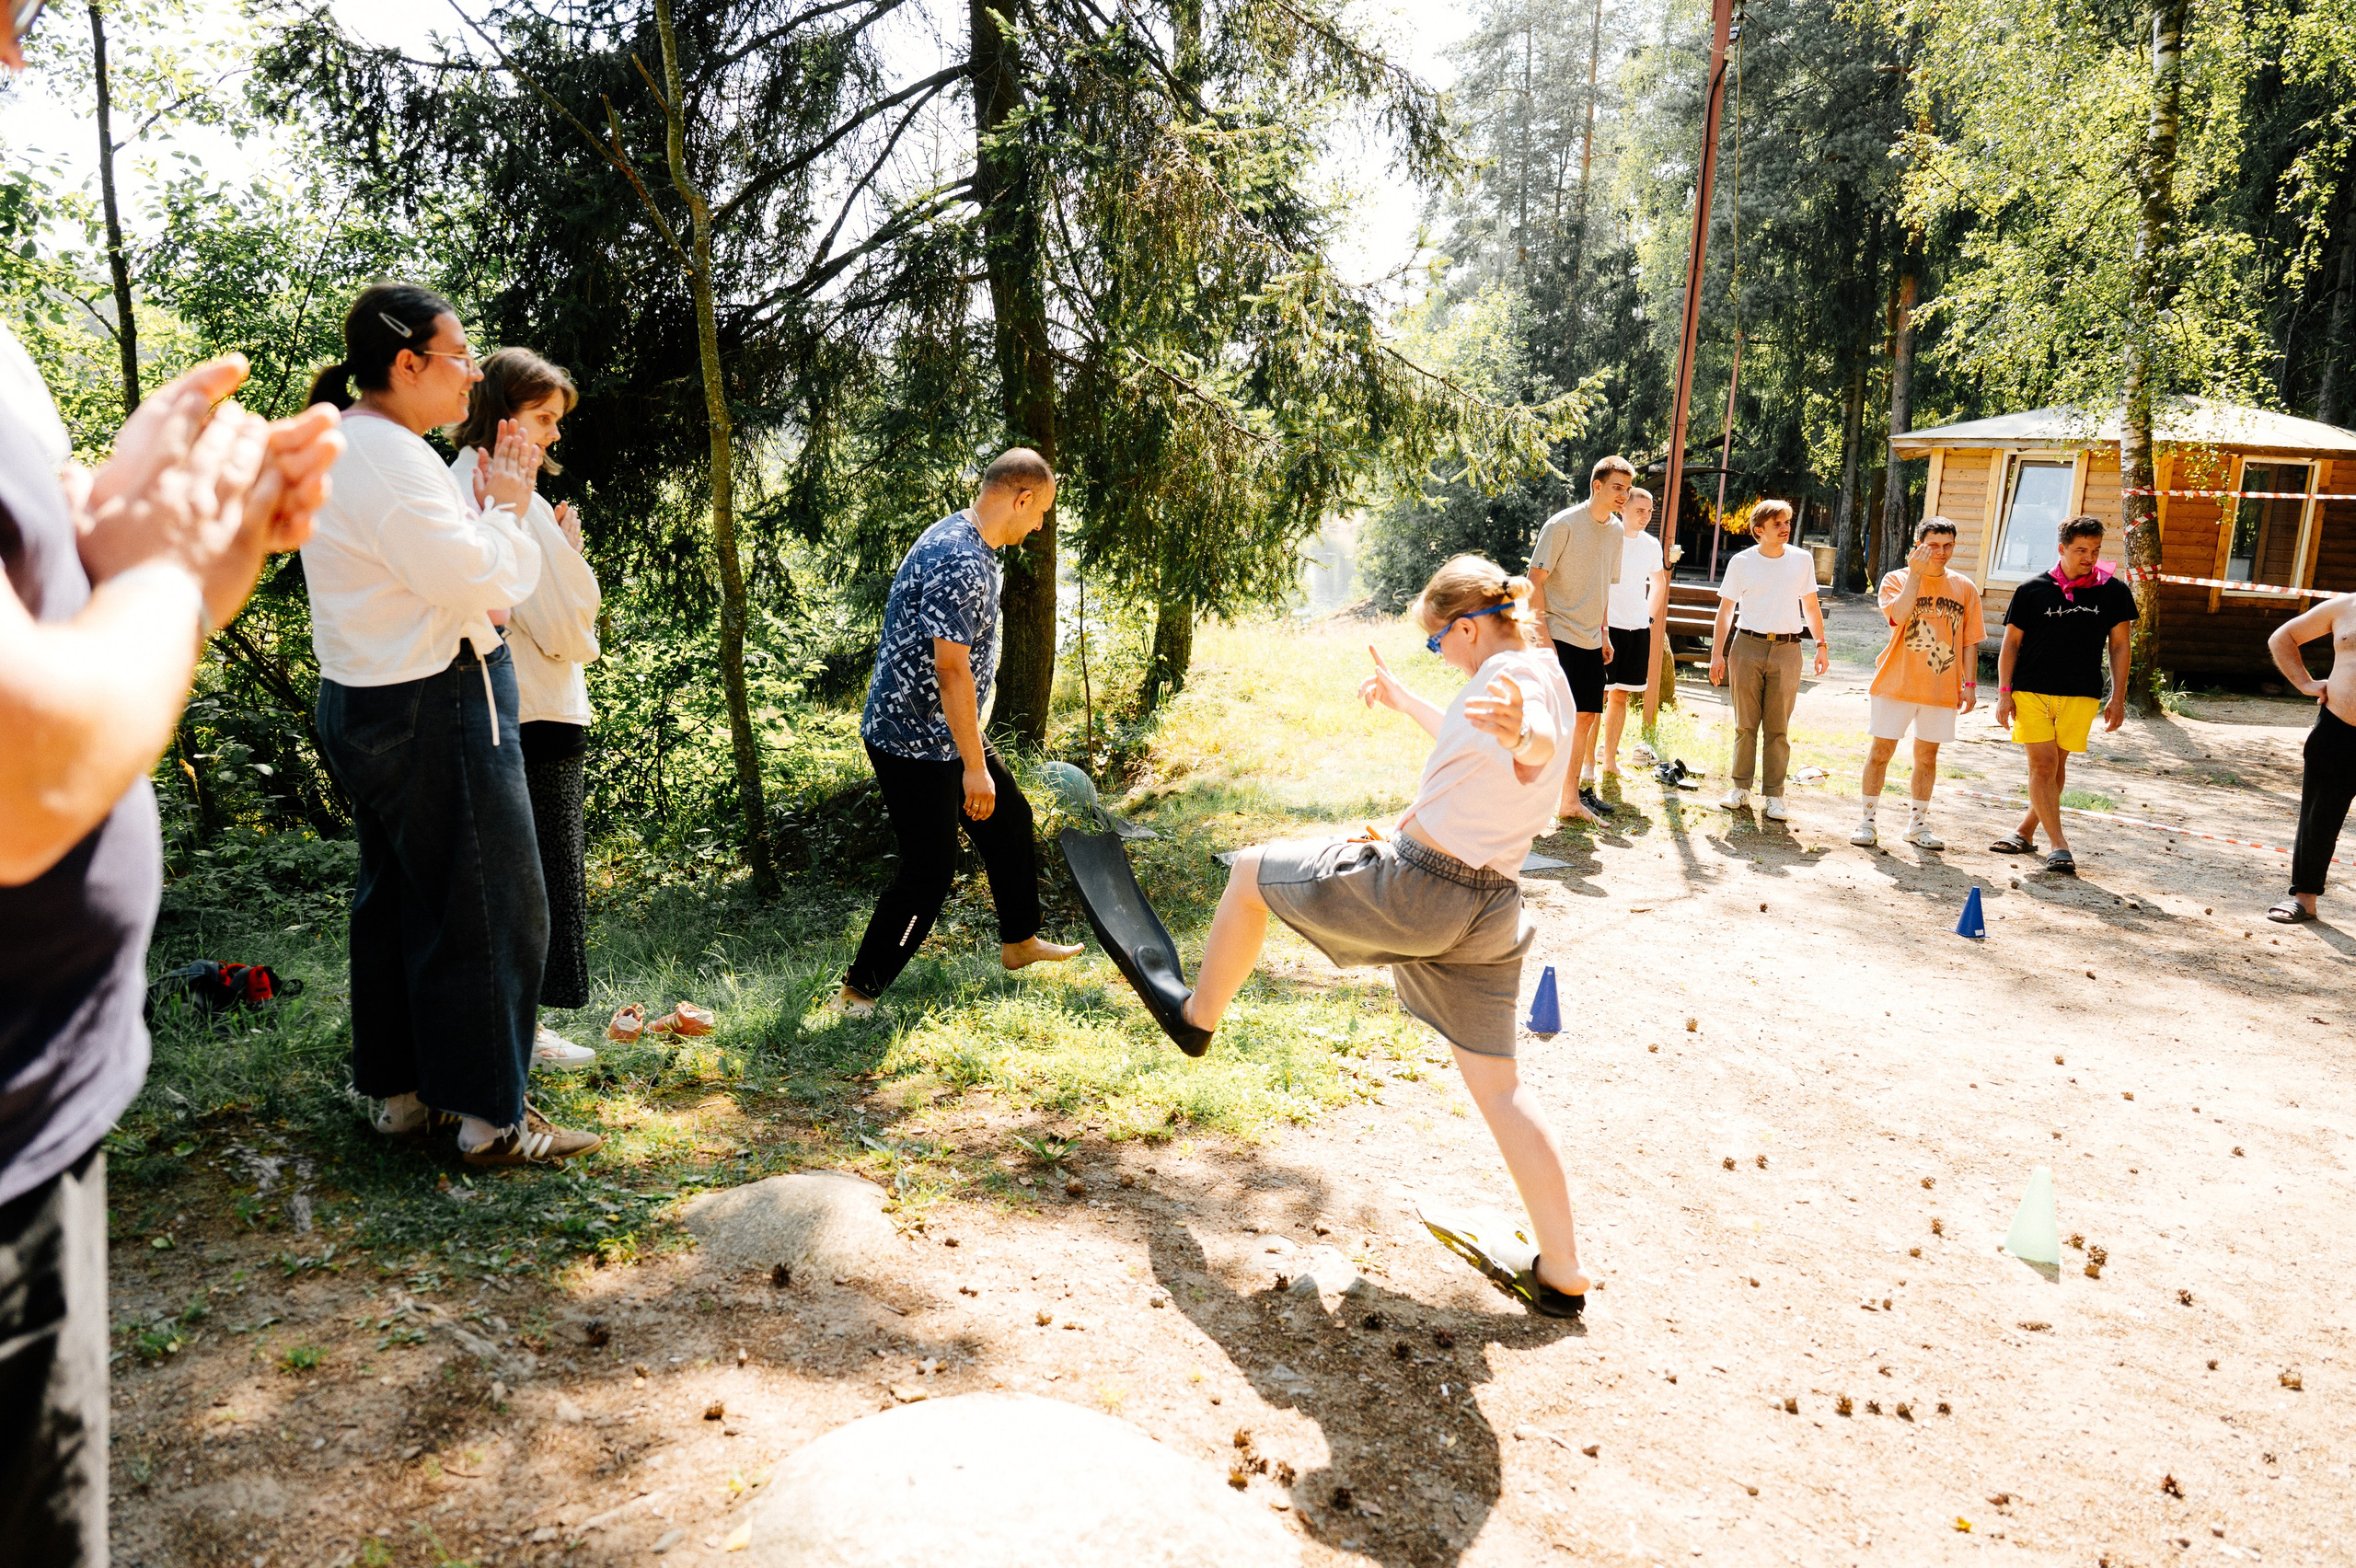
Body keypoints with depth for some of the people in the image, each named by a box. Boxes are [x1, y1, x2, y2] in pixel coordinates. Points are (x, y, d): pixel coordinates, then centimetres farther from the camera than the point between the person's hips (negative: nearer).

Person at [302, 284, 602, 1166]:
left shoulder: (347, 447, 15)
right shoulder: (389, 456, -18)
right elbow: (474, 581, -21)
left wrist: (485, 508, 6)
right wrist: (503, 508, -5)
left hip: (366, 702, 11)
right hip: (432, 707, -11)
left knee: (397, 897, 16)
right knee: (487, 908, -3)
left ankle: (400, 1091, 28)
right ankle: (490, 1117, 6)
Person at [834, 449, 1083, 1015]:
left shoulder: (962, 540, 9)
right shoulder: (961, 563, -26)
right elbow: (951, 670, -28)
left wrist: (974, 751, 25)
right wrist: (975, 766, -22)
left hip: (943, 735, 11)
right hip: (913, 744, -11)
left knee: (1010, 819, 20)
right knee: (929, 871, -2)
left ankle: (1019, 942, 38)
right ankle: (857, 992, 12)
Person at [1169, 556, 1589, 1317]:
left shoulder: (1514, 671, -13)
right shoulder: (1541, 672, 16)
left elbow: (1538, 755, -37)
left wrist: (1521, 731, -60)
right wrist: (1403, 701, 46)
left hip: (1414, 888, -9)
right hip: (1488, 910, 9)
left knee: (1252, 868, 12)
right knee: (1497, 1084, 12)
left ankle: (1198, 1017, 30)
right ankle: (1560, 1275, 13)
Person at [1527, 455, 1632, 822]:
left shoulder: (1615, 531, 11)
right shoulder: (1563, 524, -11)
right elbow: (1535, 580, -12)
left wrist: (1604, 634, 18)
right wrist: (1542, 636, -17)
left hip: (1591, 640, 8)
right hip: (1559, 637, -8)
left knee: (1586, 716, 9)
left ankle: (1572, 798, 17)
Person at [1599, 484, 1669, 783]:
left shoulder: (1652, 545, 10)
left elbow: (1659, 582, 26)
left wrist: (1650, 617, 18)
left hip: (1638, 627, 5)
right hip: (1607, 626, -5)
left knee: (1621, 696, 11)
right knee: (1598, 695, -6)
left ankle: (1610, 760, 20)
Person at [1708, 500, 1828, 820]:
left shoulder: (1802, 560, 7)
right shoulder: (1742, 562, 2)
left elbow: (1811, 606, 16)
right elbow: (1726, 610, 6)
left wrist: (1821, 645, 9)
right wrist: (1717, 653, 2)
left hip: (1787, 650, 1)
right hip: (1748, 647, -1)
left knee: (1778, 728, 1)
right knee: (1746, 725, 3)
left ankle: (1774, 796, 6)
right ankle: (1741, 790, 13)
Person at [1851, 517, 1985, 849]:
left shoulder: (1964, 588, 7)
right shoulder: (1897, 580, 0)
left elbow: (1970, 642, 9)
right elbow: (1898, 615, -21)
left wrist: (1970, 684, 4)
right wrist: (1916, 573, -21)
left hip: (1942, 689, 3)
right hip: (1895, 684, -2)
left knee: (1927, 757, 9)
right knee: (1881, 752, 1)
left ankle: (1917, 824, 20)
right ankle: (1867, 821, 10)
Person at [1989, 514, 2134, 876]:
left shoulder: (2114, 592, 5)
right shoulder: (2032, 590, 1)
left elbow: (2119, 646, 9)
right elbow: (2010, 643, 6)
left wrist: (2118, 698, 4)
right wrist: (2004, 692, -1)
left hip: (2081, 696, 1)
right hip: (2032, 691, -1)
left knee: (2056, 766, 6)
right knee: (2042, 765, -8)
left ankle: (2026, 831, 22)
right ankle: (2059, 846, -7)